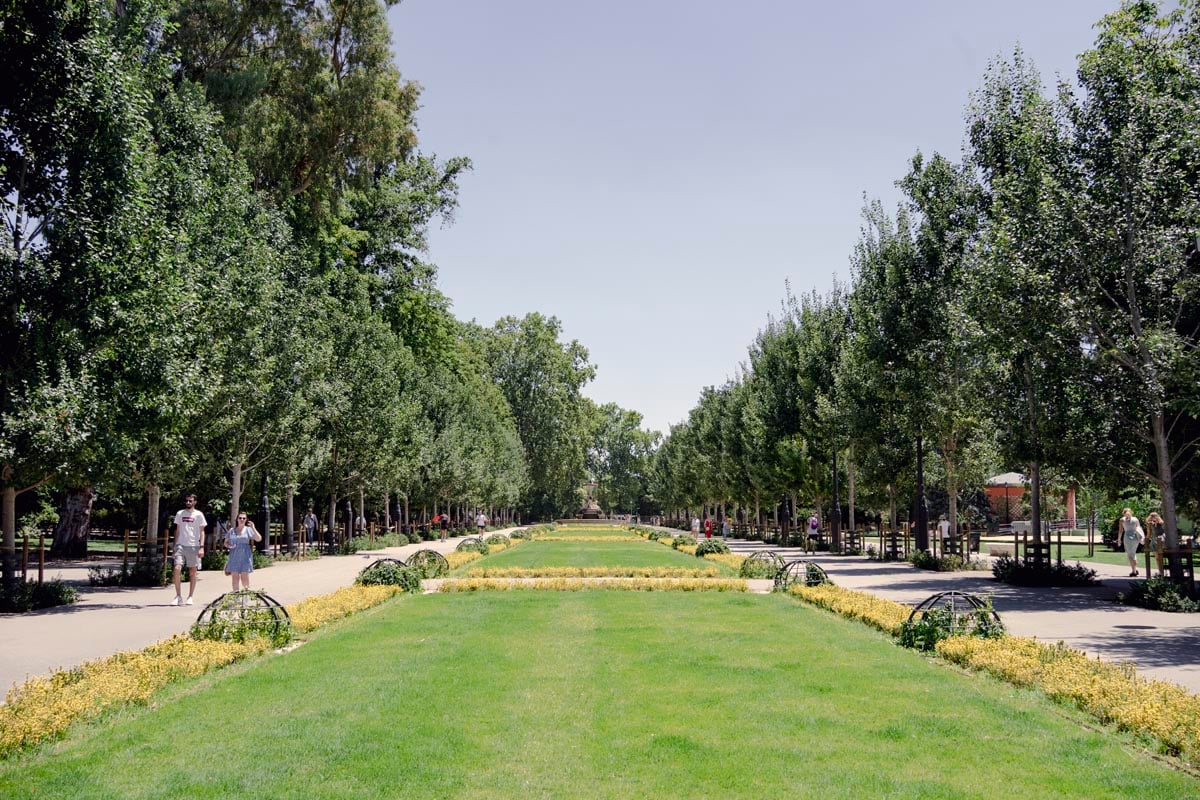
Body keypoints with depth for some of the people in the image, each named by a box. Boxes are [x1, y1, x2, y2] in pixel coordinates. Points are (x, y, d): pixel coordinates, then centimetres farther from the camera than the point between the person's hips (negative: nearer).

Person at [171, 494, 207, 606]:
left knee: (193, 572, 4)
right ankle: (178, 596, -5)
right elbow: (177, 530, 15)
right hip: (181, 545, 2)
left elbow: (202, 532, 0)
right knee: (177, 569, -12)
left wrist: (202, 547, -10)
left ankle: (190, 597, 12)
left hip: (193, 546, -2)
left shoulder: (198, 514, 1)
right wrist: (175, 545, 10)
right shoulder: (179, 513, 10)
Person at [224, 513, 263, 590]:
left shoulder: (248, 529, 4)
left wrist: (253, 528, -13)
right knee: (235, 577, 2)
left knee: (245, 577, -2)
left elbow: (259, 539, -6)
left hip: (245, 556, -2)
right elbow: (226, 542, 16)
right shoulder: (232, 530, 10)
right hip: (234, 557, 2)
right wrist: (229, 546, -6)